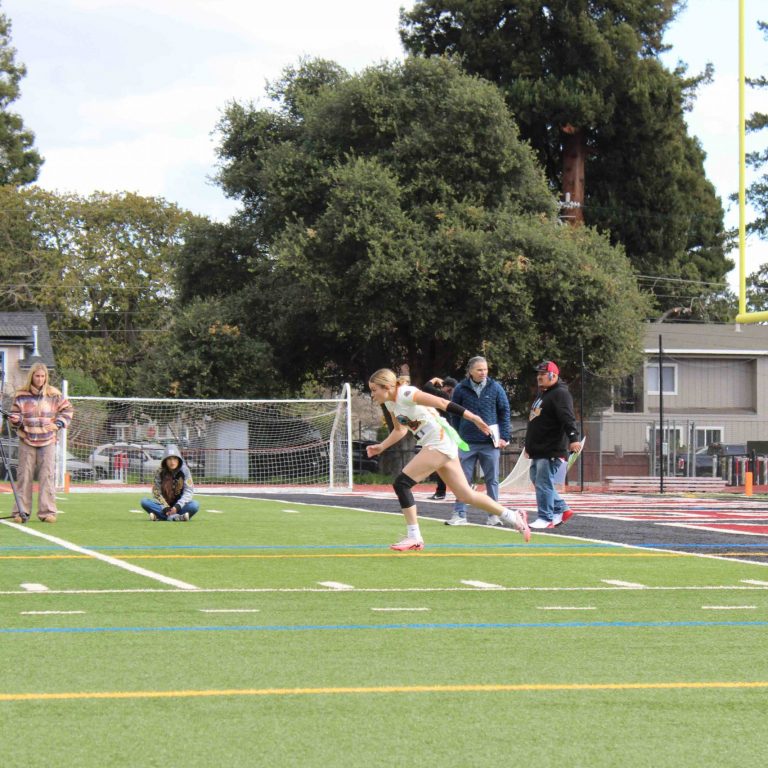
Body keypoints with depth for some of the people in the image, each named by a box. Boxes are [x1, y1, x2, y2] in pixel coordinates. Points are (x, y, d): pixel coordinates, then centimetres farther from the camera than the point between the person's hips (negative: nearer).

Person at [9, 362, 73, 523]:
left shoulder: (54, 394, 1)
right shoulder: (21, 395, 0)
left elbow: (67, 409, 10)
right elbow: (16, 413, 6)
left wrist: (58, 424, -3)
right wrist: (15, 419, -17)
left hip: (47, 441, 0)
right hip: (26, 441, 0)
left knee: (47, 476, -2)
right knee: (24, 475, 0)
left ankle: (47, 511, 2)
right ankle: (21, 512, 6)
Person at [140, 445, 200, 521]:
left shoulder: (185, 471, -5)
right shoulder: (160, 472, -3)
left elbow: (188, 491, -10)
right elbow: (156, 493, -6)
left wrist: (177, 506, -23)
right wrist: (165, 508, -20)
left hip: (180, 506, -1)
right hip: (163, 505, 1)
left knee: (194, 505, -31)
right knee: (144, 502, -25)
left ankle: (160, 516, -36)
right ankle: (174, 517, -39)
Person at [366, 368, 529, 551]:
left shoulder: (406, 394, -18)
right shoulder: (390, 403, 10)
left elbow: (442, 403, -19)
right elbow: (400, 430, 24)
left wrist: (472, 417, -20)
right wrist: (381, 447, 11)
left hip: (440, 443, -9)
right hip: (433, 445, 9)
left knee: (401, 483, -13)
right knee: (466, 495, 11)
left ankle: (414, 537, -7)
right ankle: (513, 517, 21)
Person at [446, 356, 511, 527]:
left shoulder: (495, 388, 0)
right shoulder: (461, 389, 0)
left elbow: (505, 412, 4)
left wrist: (504, 436, -2)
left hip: (490, 442, 0)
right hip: (467, 442, 0)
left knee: (492, 480, 7)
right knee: (463, 480, 2)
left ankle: (494, 514, 14)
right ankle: (459, 514, 6)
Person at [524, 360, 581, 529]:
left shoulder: (560, 394, -12)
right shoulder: (541, 394, 20)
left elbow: (568, 419, -26)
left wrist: (573, 438, -38)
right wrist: (529, 446, 35)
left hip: (551, 451, -11)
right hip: (538, 450, 11)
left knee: (543, 483, -9)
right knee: (537, 480, 15)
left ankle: (545, 518, -3)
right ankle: (561, 510, 23)